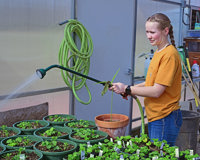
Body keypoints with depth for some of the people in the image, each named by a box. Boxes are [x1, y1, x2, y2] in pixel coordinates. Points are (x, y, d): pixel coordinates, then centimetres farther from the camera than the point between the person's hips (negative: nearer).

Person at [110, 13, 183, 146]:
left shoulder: (169, 54, -18)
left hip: (164, 119, -9)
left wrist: (127, 89, -13)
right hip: (154, 116, 9)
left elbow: (157, 91, -21)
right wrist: (131, 89, 2)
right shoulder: (158, 53, 11)